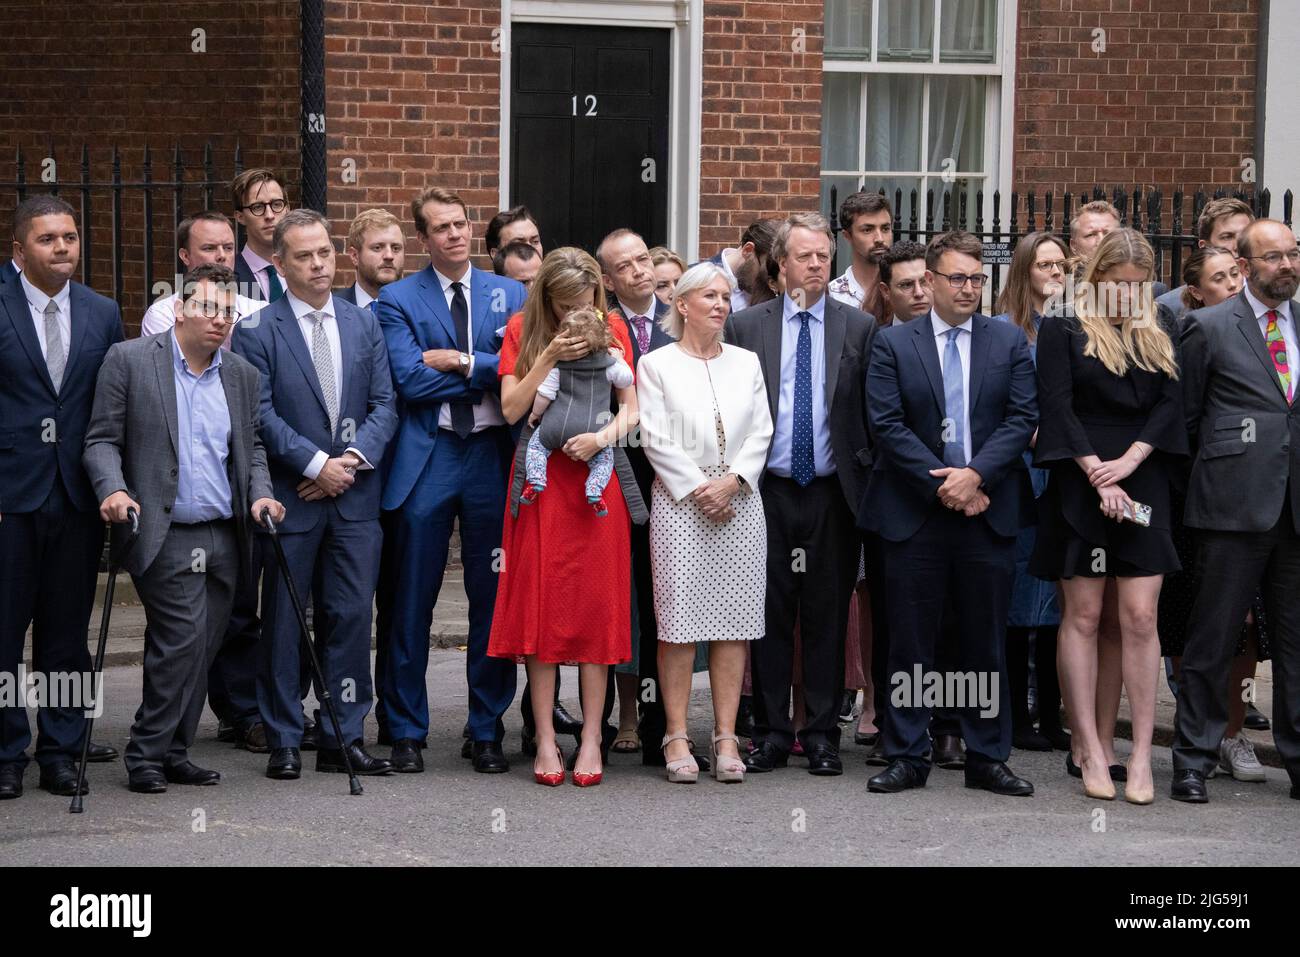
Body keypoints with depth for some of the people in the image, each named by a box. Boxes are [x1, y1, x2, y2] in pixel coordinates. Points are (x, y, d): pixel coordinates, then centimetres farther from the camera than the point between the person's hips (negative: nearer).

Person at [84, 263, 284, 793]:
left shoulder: (242, 374, 12)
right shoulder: (128, 360, -2)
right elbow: (102, 439, -3)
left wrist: (260, 493, 2)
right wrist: (112, 490, -19)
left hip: (224, 537, 5)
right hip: (164, 536, -5)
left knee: (199, 651, 7)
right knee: (184, 639, -14)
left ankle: (172, 753, 19)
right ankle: (146, 756, -1)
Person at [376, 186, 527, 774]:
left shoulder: (510, 295, 10)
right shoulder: (399, 299, 3)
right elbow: (410, 380, -10)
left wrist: (461, 362, -13)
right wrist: (486, 372, -8)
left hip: (492, 455, 2)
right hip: (426, 458, -2)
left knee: (493, 599, 5)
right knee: (414, 601, 3)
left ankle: (487, 731, 16)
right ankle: (406, 731, 13)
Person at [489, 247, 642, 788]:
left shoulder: (611, 329, 5)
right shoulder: (523, 329, 4)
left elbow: (630, 409, 3)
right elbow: (511, 409, -3)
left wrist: (602, 437, -16)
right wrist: (548, 357, -14)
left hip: (595, 477, 0)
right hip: (541, 479, 0)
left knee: (596, 604, -1)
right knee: (541, 604, -1)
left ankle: (592, 738, 3)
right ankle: (545, 740, 4)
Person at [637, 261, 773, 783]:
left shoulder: (746, 362, 13)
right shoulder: (657, 365, 3)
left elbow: (760, 433, 7)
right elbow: (656, 439, -4)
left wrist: (731, 481, -8)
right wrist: (698, 489, -9)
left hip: (739, 504, 3)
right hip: (680, 503, -3)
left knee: (733, 622, 0)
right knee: (679, 621, -5)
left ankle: (726, 736, 3)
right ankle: (677, 736, -1)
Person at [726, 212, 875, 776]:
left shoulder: (859, 328, 6)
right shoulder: (746, 326, 6)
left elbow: (871, 413, 6)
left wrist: (865, 476, -3)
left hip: (831, 494, 0)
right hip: (767, 491, 0)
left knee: (827, 618, 4)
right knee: (770, 617, 4)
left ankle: (822, 736, 12)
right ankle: (771, 735, 11)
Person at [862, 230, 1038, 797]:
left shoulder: (1010, 342, 8)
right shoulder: (893, 344, 4)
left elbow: (1023, 418, 0)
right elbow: (887, 424, -4)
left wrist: (975, 474, -13)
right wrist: (942, 484, -11)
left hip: (988, 511, 1)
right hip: (914, 515, -1)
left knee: (986, 640, 7)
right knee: (910, 642, 3)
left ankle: (987, 758, 15)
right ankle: (907, 758, 11)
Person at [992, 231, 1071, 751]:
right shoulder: (1005, 329, -1)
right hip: (1023, 478, -5)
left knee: (1058, 600, 6)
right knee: (1019, 597, -2)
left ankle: (1052, 717, 12)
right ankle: (1015, 718, 4)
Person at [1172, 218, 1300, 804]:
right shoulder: (1210, 327, 2)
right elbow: (1186, 415, 5)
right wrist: (1220, 465, 5)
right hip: (1236, 503, -4)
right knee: (1212, 636, 1)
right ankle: (1193, 761, 9)